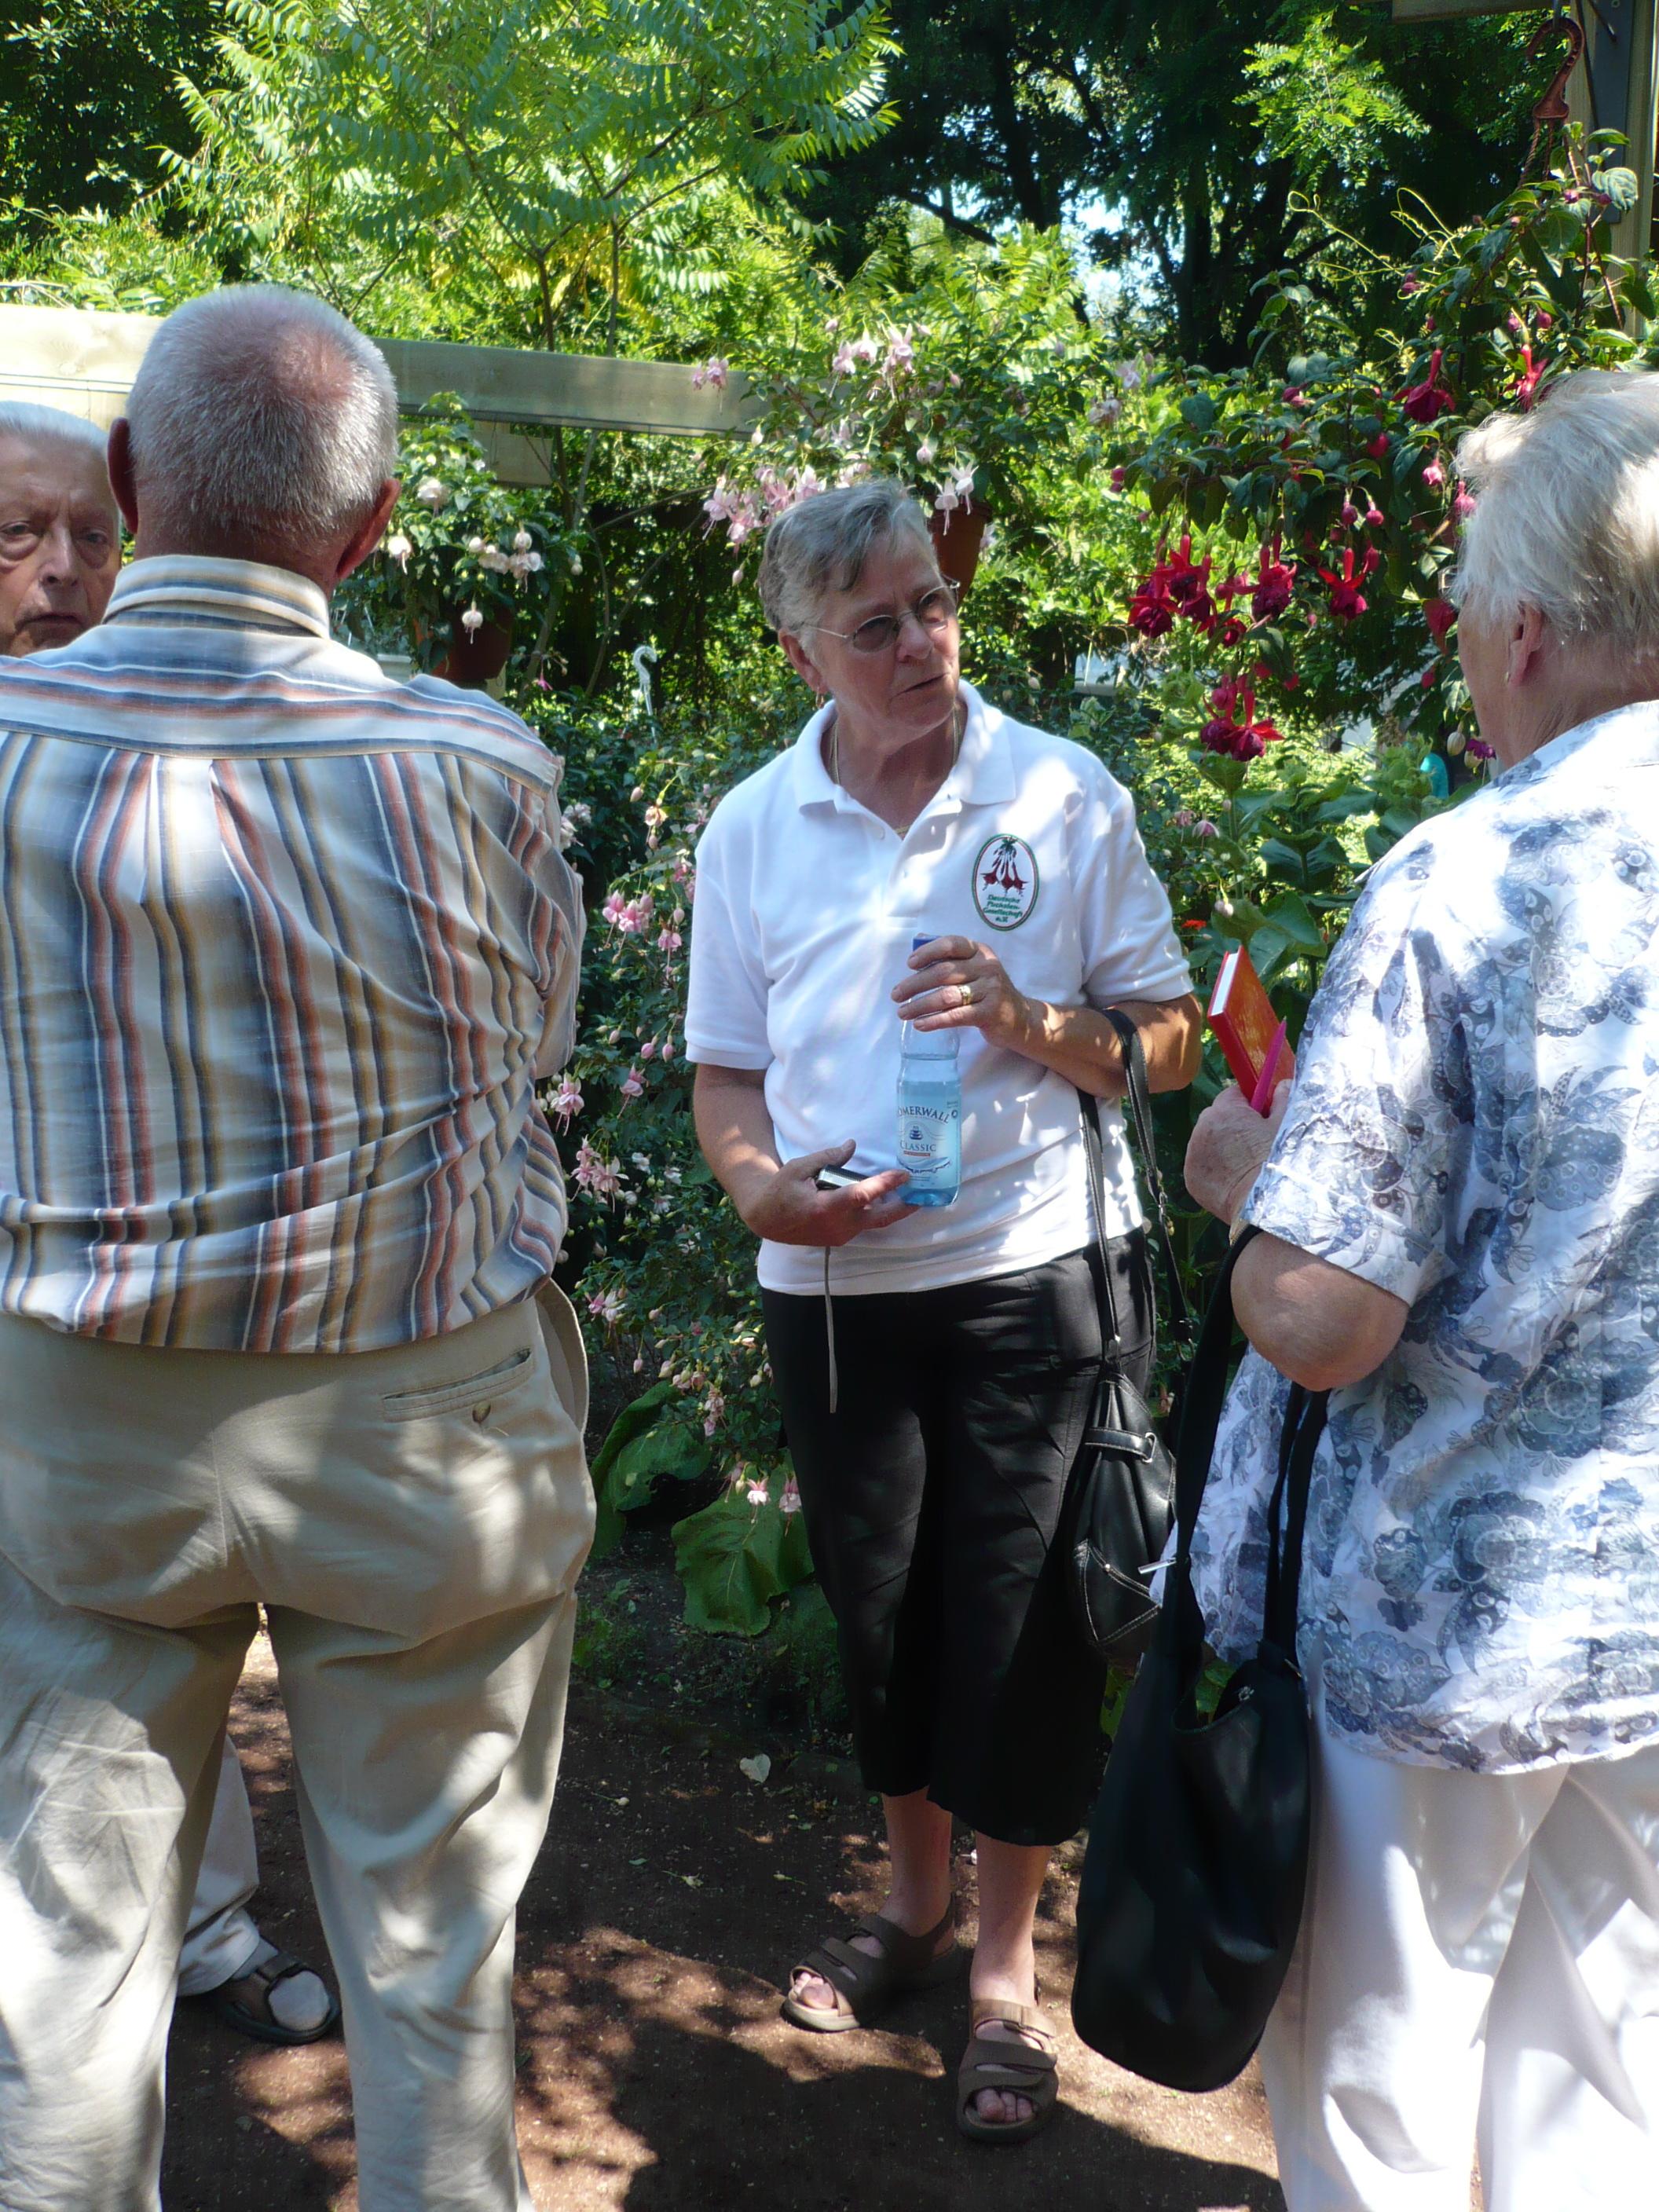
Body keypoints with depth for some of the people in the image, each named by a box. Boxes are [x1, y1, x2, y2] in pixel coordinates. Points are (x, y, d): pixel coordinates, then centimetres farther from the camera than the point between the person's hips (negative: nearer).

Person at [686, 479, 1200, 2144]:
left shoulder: (1062, 794, -4)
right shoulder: (752, 830, 3)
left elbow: (1171, 1041, -2)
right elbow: (726, 1073, 9)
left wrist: (1034, 1025, -20)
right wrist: (760, 1183, -11)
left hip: (1031, 1272, -3)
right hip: (833, 1285, 3)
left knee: (1016, 1618, 2)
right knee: (875, 1607, 16)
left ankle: (1004, 1962, 24)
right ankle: (914, 1895, 41)